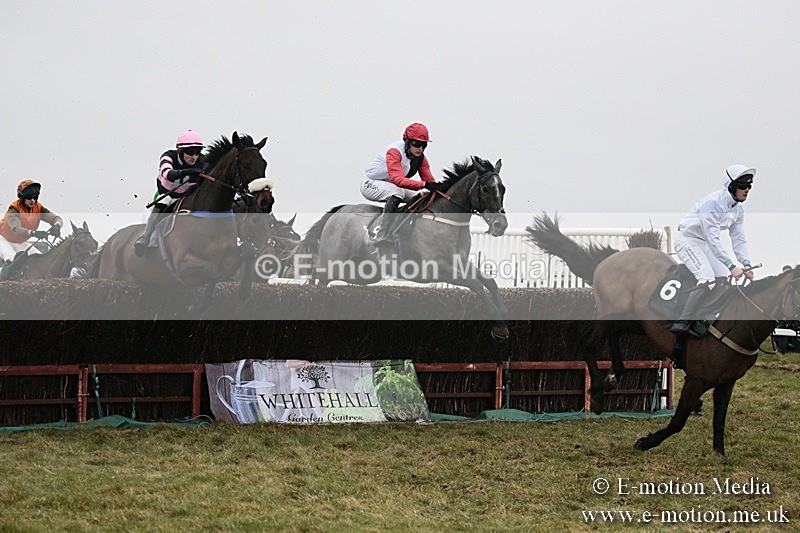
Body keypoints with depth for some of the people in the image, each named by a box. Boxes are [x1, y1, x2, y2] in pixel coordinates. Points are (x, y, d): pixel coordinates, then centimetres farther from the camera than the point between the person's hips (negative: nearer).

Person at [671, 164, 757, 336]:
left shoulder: (738, 209, 2)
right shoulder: (713, 203, -27)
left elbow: (739, 238, 2)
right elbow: (713, 239, -32)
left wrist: (746, 264, -15)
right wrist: (732, 266, -35)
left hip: (704, 244, 9)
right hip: (688, 240, -9)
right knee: (707, 280, -26)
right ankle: (682, 323, -25)